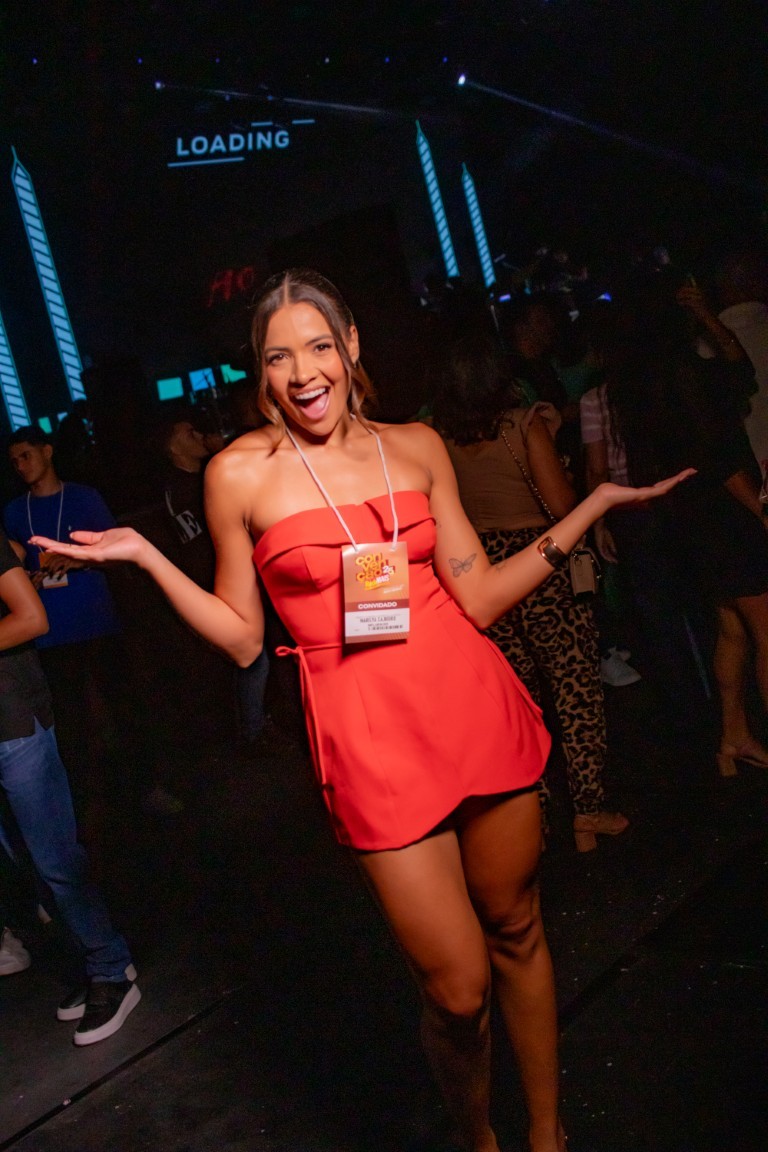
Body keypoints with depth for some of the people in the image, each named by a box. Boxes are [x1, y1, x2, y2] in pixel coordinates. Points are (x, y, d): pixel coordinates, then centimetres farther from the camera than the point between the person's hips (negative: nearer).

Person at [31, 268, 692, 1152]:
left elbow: (478, 598, 3)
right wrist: (144, 556, -7)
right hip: (371, 745, -3)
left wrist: (594, 506, 2)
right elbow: (243, 640, 2)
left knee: (517, 932, 17)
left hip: (479, 709, 4)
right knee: (458, 990, 3)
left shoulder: (417, 446, 5)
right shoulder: (240, 472, -3)